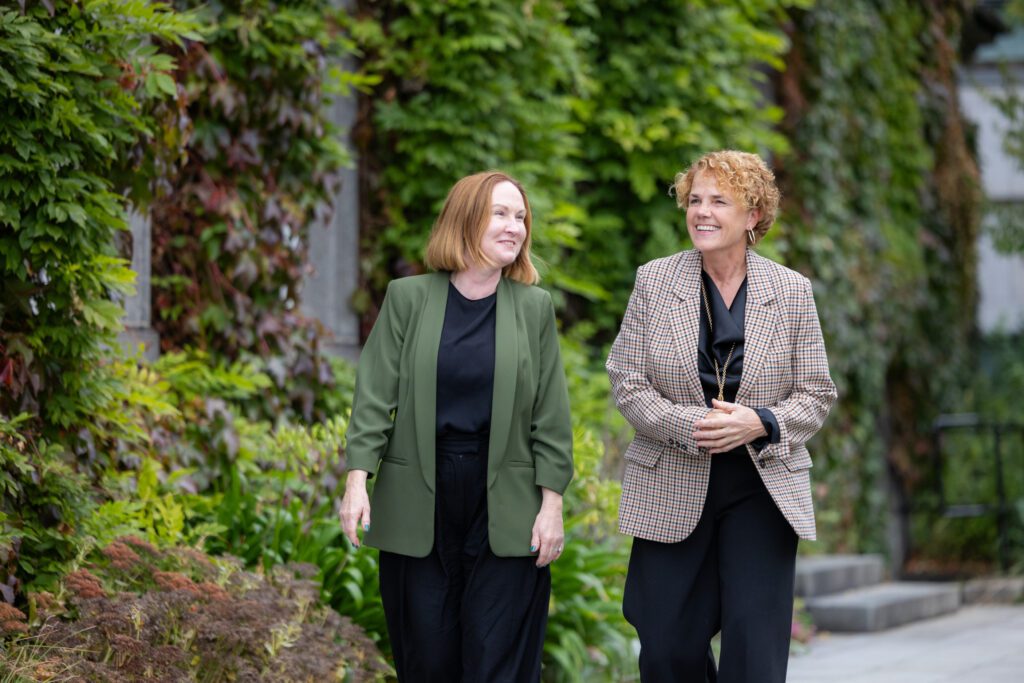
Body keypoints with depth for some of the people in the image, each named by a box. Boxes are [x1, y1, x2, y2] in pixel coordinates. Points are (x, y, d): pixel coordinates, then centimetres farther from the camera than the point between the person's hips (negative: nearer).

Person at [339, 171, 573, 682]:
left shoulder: (534, 307, 4)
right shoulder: (407, 298, 2)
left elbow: (551, 414, 3)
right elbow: (375, 395, -2)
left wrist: (552, 503, -2)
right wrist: (357, 478, -12)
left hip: (504, 512, 0)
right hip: (418, 508, 0)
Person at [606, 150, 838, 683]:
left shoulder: (792, 292, 3)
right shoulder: (654, 281, 2)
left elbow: (816, 395, 3)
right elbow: (627, 384, -1)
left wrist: (759, 424, -16)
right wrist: (689, 428, -17)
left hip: (762, 491, 0)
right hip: (673, 488, 1)